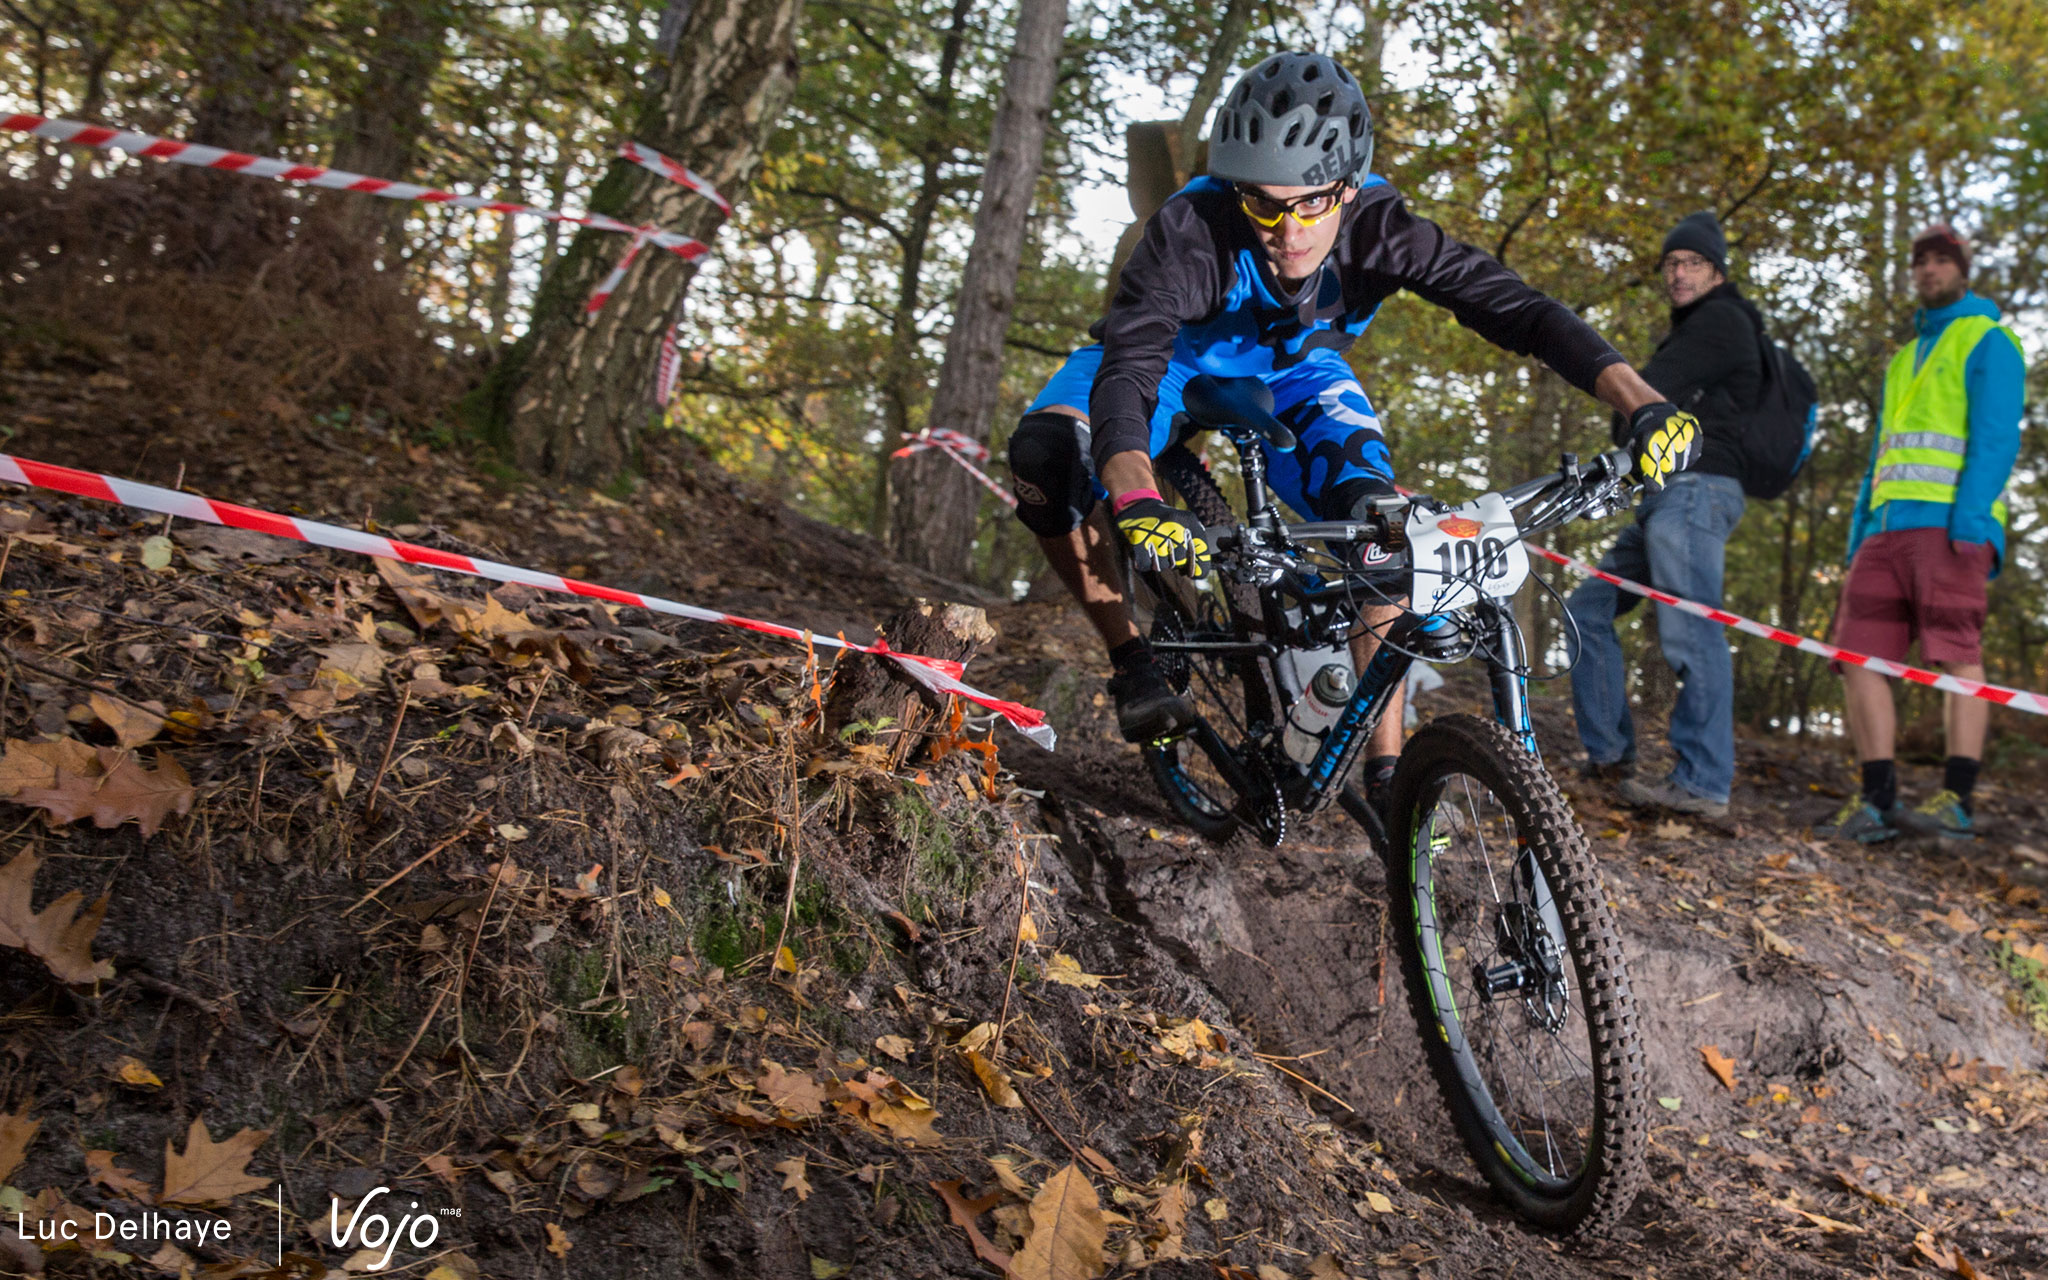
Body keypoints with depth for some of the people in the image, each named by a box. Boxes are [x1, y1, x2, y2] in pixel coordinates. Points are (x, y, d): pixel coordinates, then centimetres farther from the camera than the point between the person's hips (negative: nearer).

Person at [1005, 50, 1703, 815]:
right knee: (1044, 451, -31)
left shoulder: (1379, 228, -31)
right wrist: (1136, 501, -69)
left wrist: (1642, 404, -48)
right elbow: (1126, 369, -49)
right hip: (1175, 356, -2)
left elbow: (1512, 306, -35)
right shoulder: (1191, 231, -38)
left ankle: (1385, 771, -11)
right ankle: (1132, 660, -14)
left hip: (1294, 367, 2)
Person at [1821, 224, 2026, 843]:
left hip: (1947, 520, -7)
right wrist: (1858, 532, 17)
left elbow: (1996, 439, -4)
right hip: (1887, 525, 7)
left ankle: (1957, 801, -10)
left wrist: (1971, 518, -18)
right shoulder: (1903, 359, 30)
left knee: (1957, 654, -9)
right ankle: (1877, 799, -4)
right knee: (1857, 654, -4)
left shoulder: (1987, 341, 9)